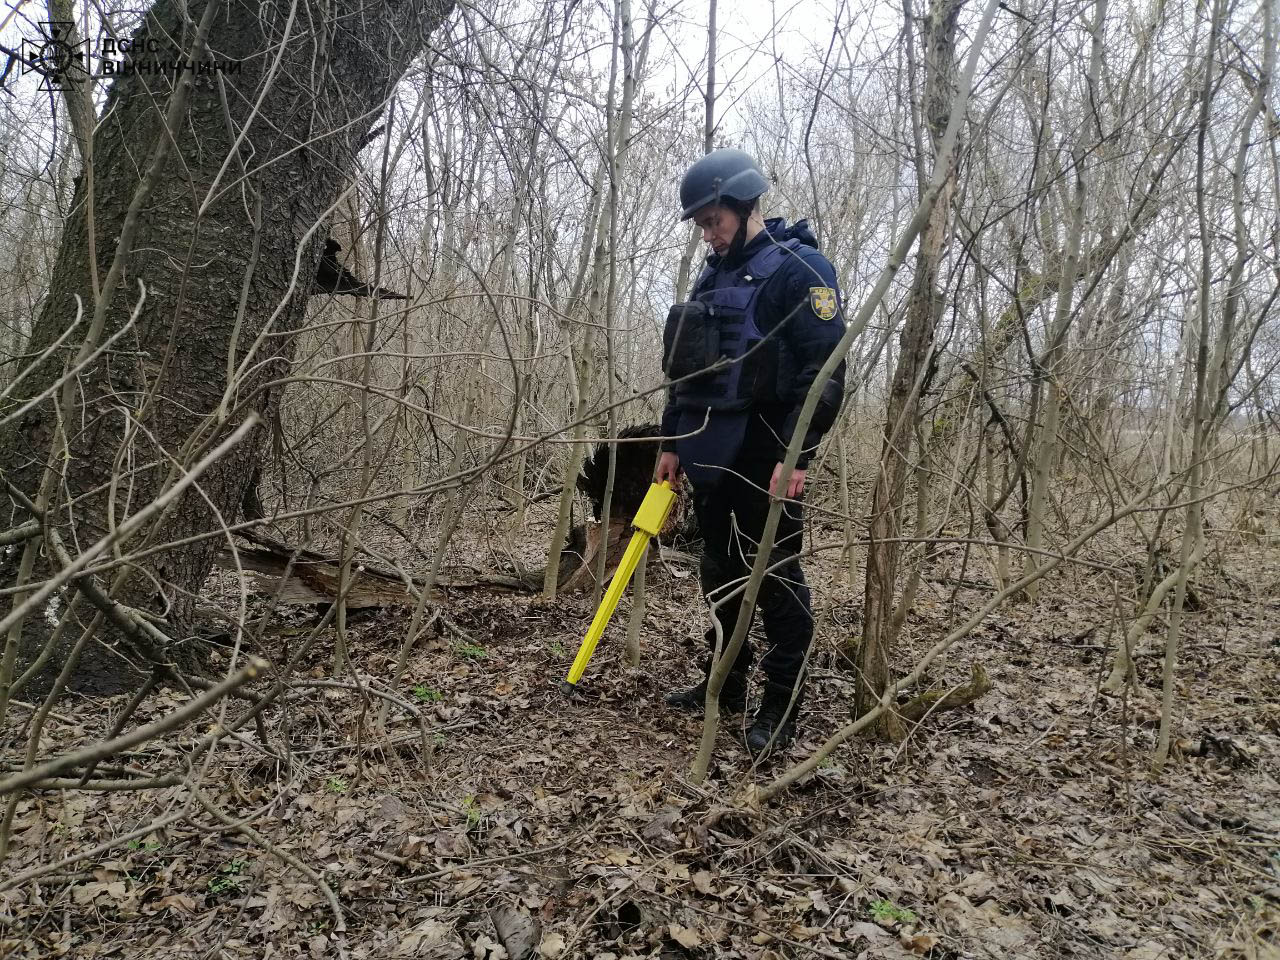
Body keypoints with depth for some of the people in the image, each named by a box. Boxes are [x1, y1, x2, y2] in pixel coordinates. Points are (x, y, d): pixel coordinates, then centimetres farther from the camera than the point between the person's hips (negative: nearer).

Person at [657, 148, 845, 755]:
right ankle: (725, 684, 29)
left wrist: (795, 455, -21)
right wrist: (672, 443, 17)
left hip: (764, 456, -8)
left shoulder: (799, 269, -8)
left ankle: (782, 707, 10)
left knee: (775, 578, -1)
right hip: (711, 455, 8)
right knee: (720, 573, 15)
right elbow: (685, 368, 20)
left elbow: (824, 372, -16)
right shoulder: (713, 277, 17)